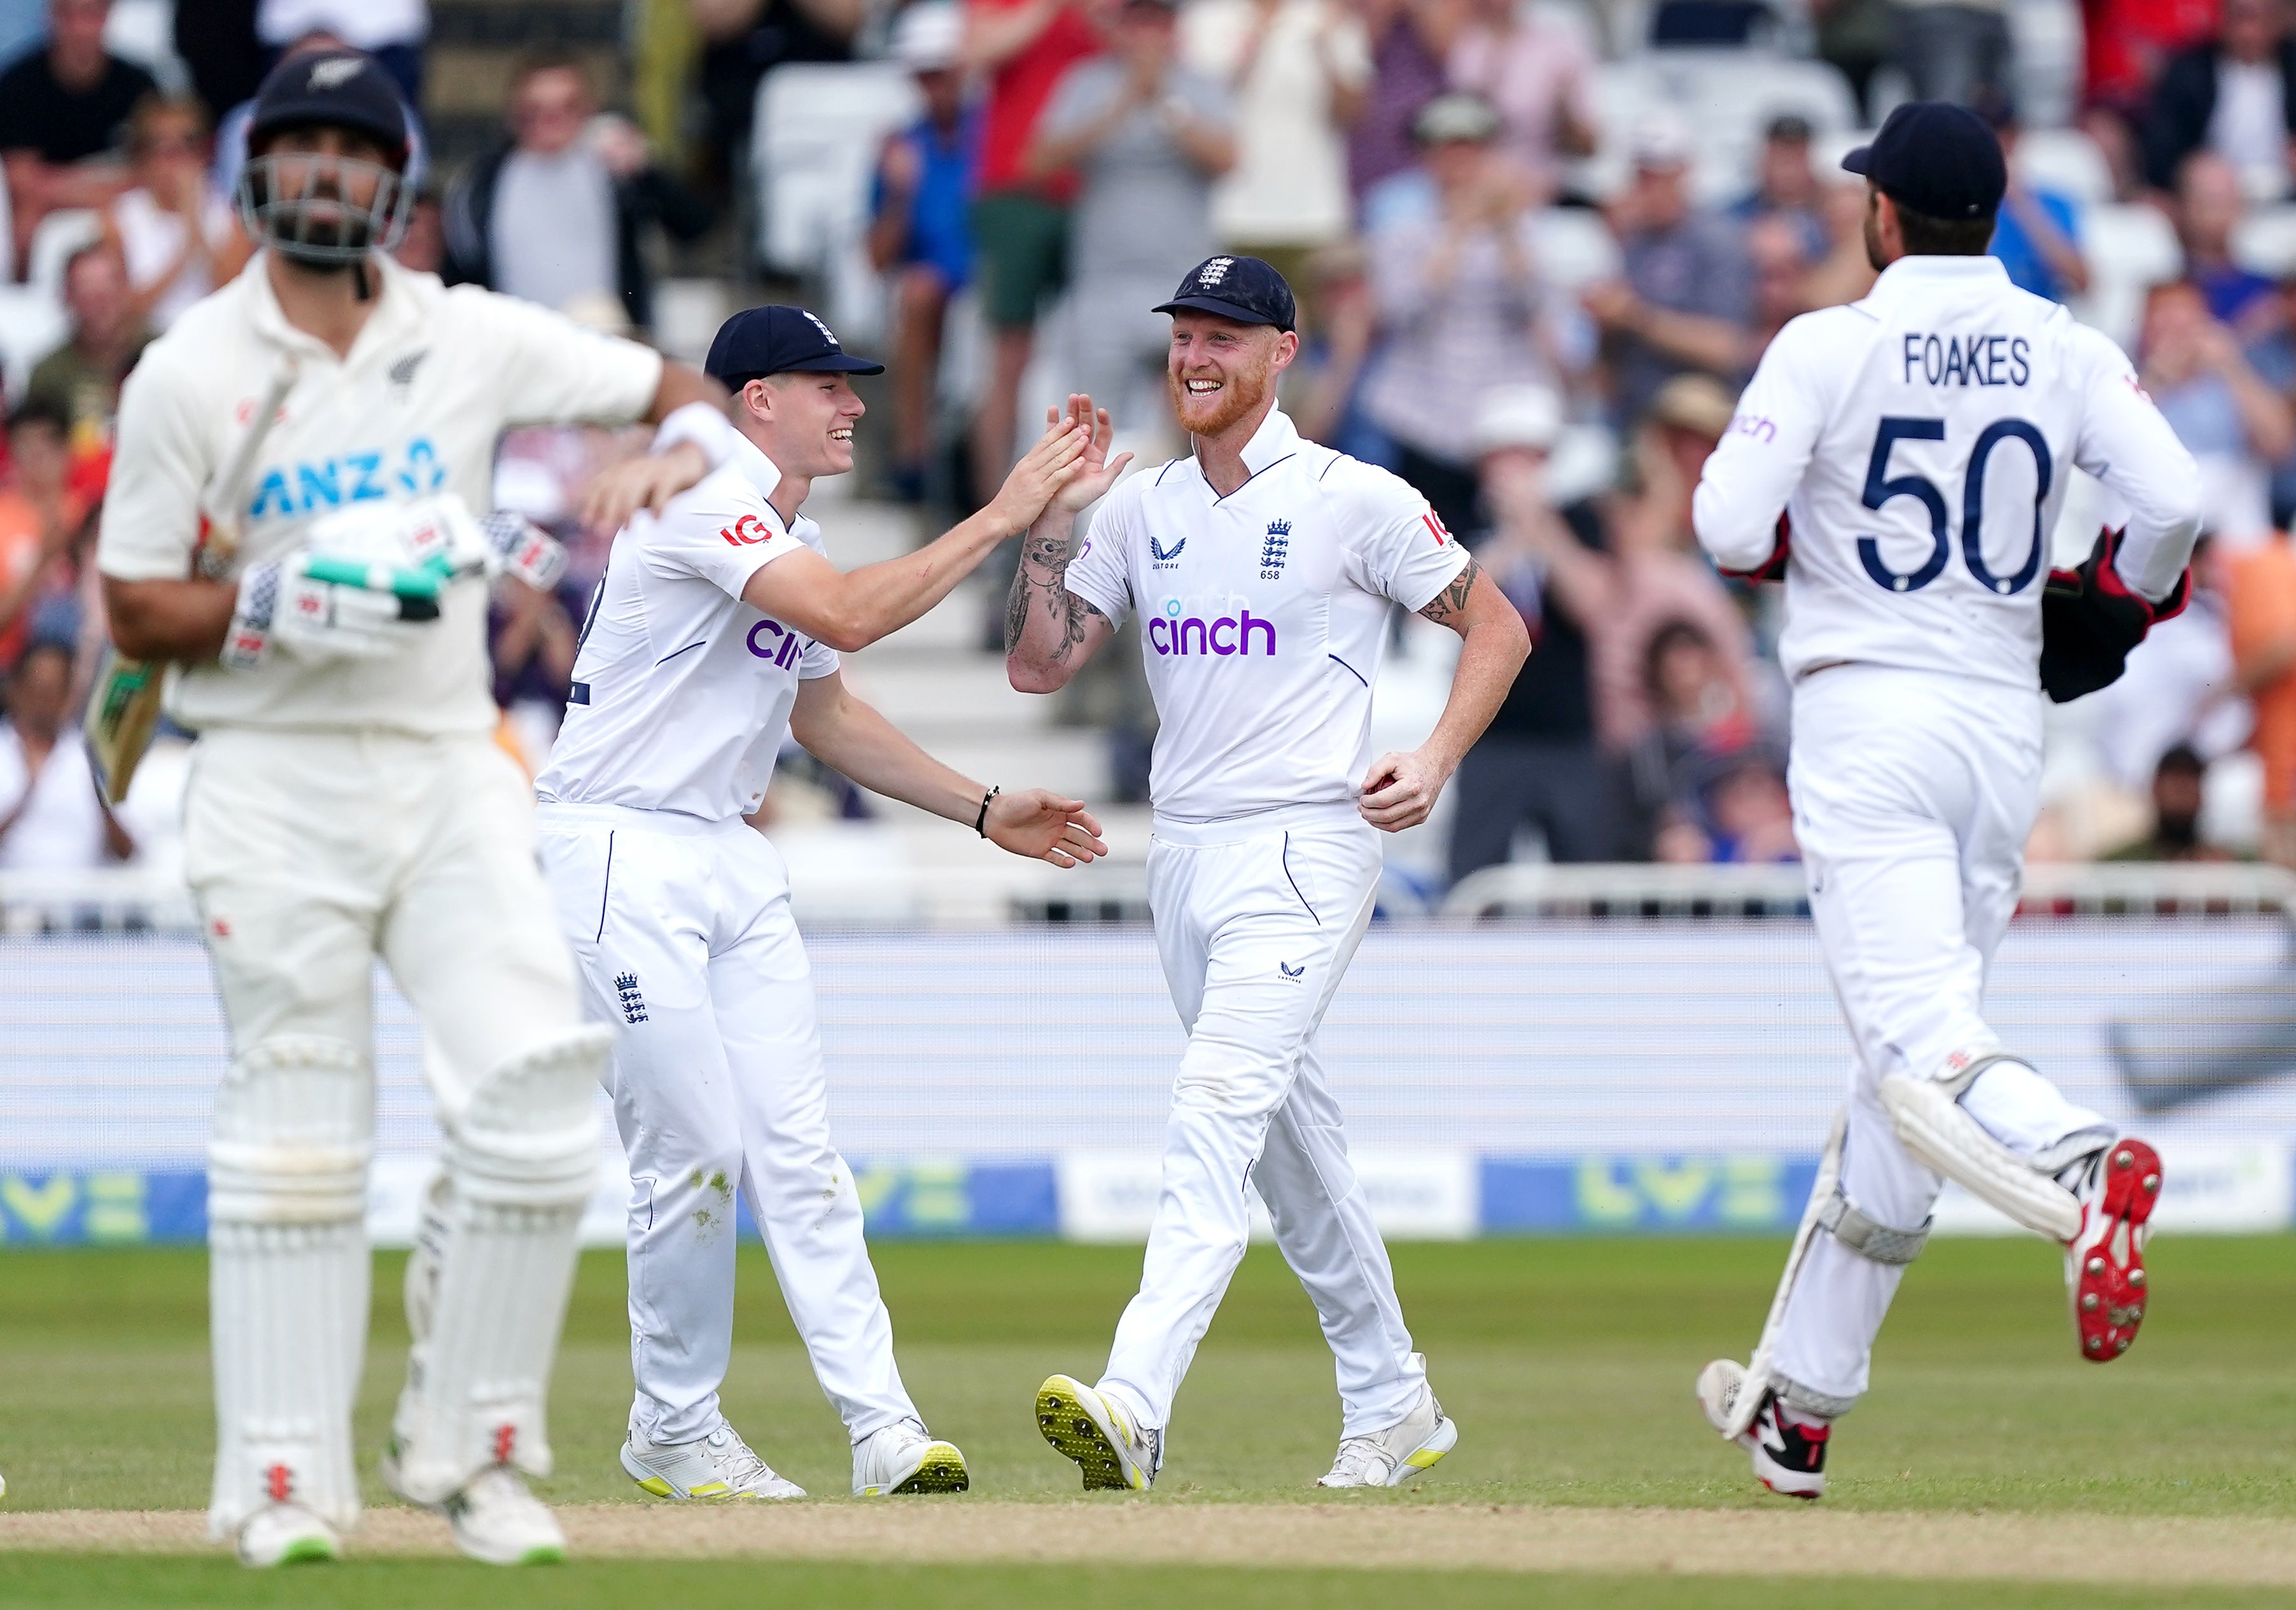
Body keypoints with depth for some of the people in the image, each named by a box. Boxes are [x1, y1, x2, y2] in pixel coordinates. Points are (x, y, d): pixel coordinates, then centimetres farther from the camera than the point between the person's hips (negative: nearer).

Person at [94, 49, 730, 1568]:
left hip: (451, 774, 2)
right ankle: (285, 1480, 6)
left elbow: (686, 387, 13)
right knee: (298, 1139, -1)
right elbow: (137, 611, 0)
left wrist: (677, 455, -10)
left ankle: (466, 1445, 3)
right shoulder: (189, 374, -1)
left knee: (538, 1092, -11)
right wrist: (283, 602, -18)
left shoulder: (473, 341, 6)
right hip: (276, 785, -2)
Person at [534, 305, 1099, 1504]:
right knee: (695, 1152, -8)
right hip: (621, 856, -9)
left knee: (796, 1145, 0)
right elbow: (853, 616, -27)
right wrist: (1001, 518, -22)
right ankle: (673, 1429, 7)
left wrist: (985, 811, 19)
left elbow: (823, 716, 25)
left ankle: (882, 1427, -6)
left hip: (732, 864, 9)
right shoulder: (701, 504, -15)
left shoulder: (796, 543, 16)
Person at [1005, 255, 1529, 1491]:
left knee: (1218, 1106, -21)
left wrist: (1436, 760, -12)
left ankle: (1133, 1408, -34)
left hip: (1305, 845, -7)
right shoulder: (1142, 509, 11)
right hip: (1184, 855, 7)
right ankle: (1392, 1408, 25)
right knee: (1287, 1134, 13)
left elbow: (1496, 624, 1)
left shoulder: (1354, 501, -5)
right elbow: (1037, 664, 7)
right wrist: (1053, 515, -4)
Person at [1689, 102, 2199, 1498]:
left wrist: (1789, 532, 10)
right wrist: (2114, 612, 13)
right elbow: (2172, 500, -6)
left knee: (1924, 1055, -16)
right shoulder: (2067, 351, 5)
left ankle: (2088, 1168, -49)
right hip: (2008, 725, 5)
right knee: (1904, 1061, 14)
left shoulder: (1830, 347, -6)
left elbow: (1730, 530, -13)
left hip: (1869, 719, -5)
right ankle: (1799, 1407, 20)